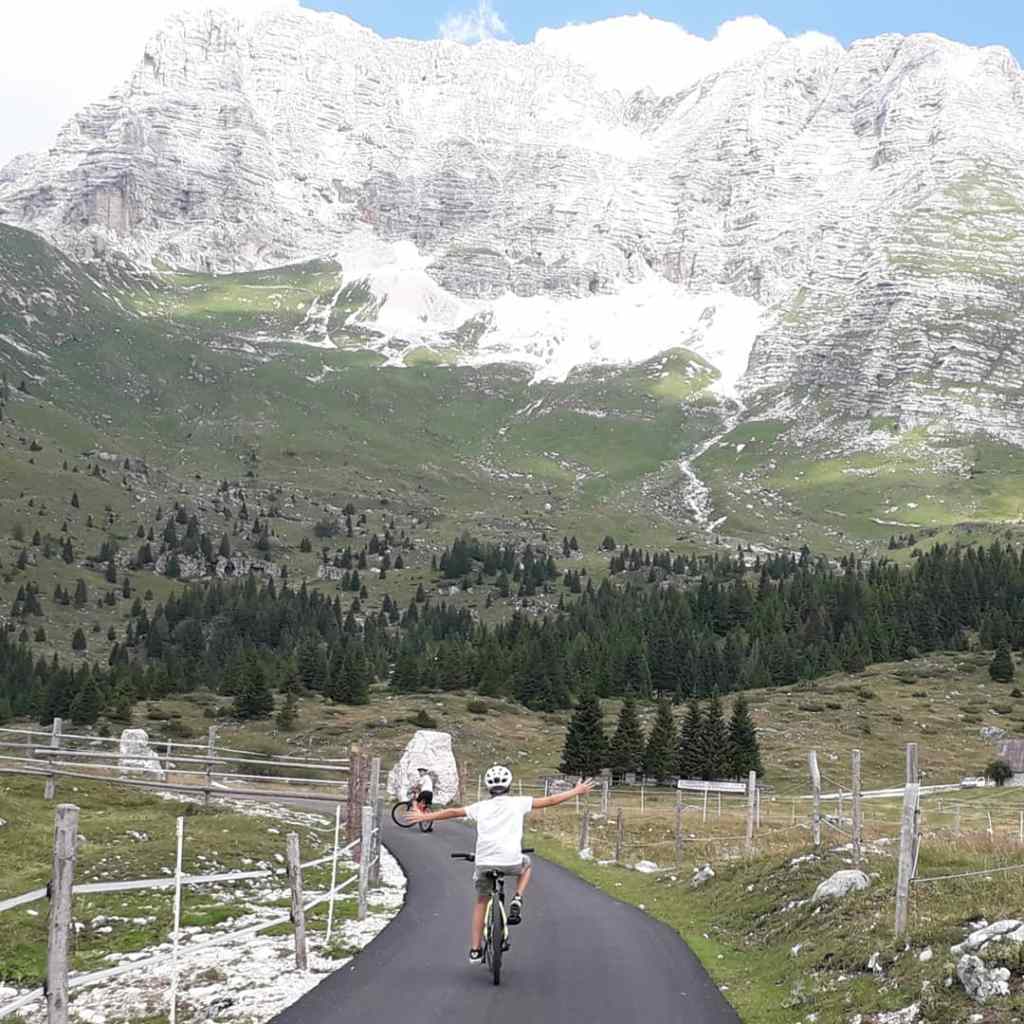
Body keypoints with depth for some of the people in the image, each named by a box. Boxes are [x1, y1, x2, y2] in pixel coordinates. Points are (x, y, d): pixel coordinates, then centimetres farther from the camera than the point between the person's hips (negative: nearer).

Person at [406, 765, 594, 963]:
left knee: (481, 901, 24)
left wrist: (424, 817, 33)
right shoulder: (518, 803, 9)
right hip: (511, 862, -2)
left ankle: (475, 951, 18)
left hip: (484, 862, 2)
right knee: (526, 864, 34)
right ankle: (517, 901, 13)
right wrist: (577, 791, 22)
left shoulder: (481, 807, 14)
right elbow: (550, 800, 11)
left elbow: (453, 812, 20)